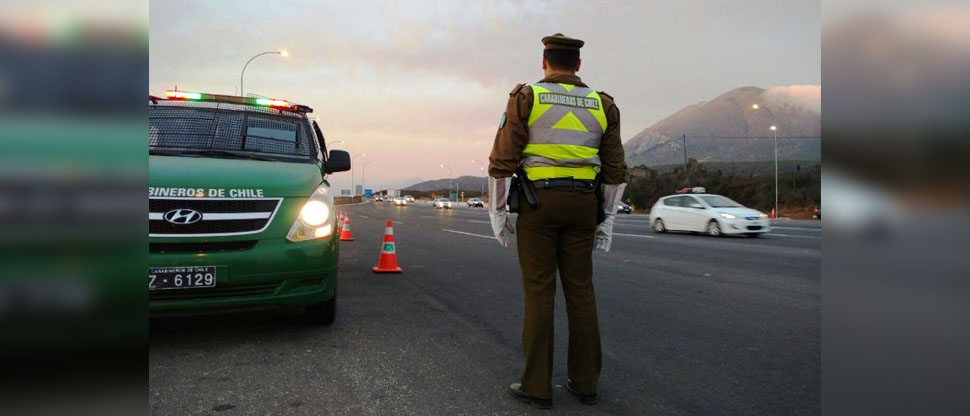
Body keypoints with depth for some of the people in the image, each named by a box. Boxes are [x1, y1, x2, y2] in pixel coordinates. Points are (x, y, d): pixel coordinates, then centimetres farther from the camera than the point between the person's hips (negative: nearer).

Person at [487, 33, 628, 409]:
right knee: (580, 290, 9)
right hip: (581, 205, 3)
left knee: (539, 292, 0)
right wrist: (607, 219, 16)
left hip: (537, 202, -3)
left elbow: (502, 161, -7)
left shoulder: (525, 98, -2)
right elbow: (615, 170, 9)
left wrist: (497, 212, 0)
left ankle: (537, 386, 6)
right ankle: (585, 382, 16)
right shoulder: (602, 104, 9)